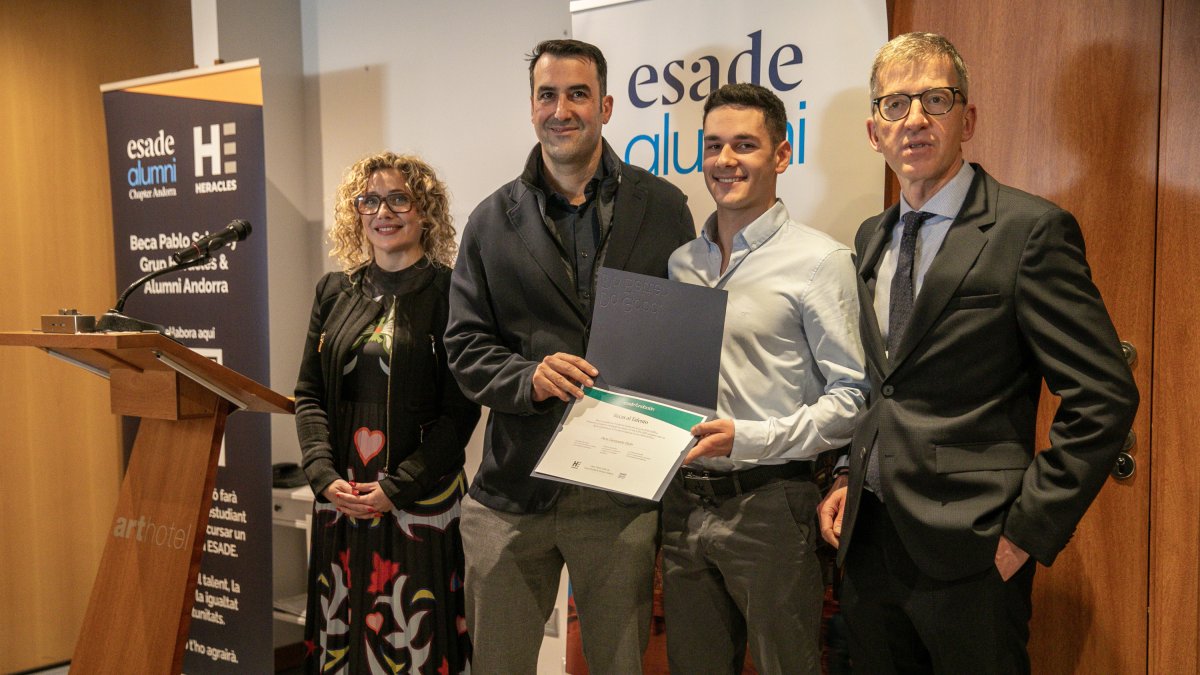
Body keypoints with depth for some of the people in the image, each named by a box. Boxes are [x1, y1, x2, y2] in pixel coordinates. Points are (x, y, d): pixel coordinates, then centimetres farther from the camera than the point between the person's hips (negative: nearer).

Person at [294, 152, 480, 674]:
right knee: (341, 633, 11)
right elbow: (308, 395, 8)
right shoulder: (335, 291, 10)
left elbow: (459, 411, -9)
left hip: (420, 502, -4)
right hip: (340, 499, 4)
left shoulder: (449, 293, -5)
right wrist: (325, 476, -6)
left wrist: (397, 488, -15)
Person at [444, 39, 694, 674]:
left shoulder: (663, 207, 4)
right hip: (513, 491, 1)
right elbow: (464, 345, 5)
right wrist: (528, 378, -15)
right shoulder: (492, 221, 7)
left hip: (623, 493, -1)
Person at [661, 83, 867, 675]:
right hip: (684, 502, 6)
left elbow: (851, 395, -11)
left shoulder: (820, 260, -7)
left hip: (768, 505, -5)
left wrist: (747, 438, -20)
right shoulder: (680, 263, 12)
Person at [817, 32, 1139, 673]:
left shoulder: (1030, 229, -11)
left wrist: (1027, 530, -14)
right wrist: (846, 480, 8)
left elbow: (1105, 398, -14)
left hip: (968, 551, -6)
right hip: (867, 537, 6)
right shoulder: (872, 237, 11)